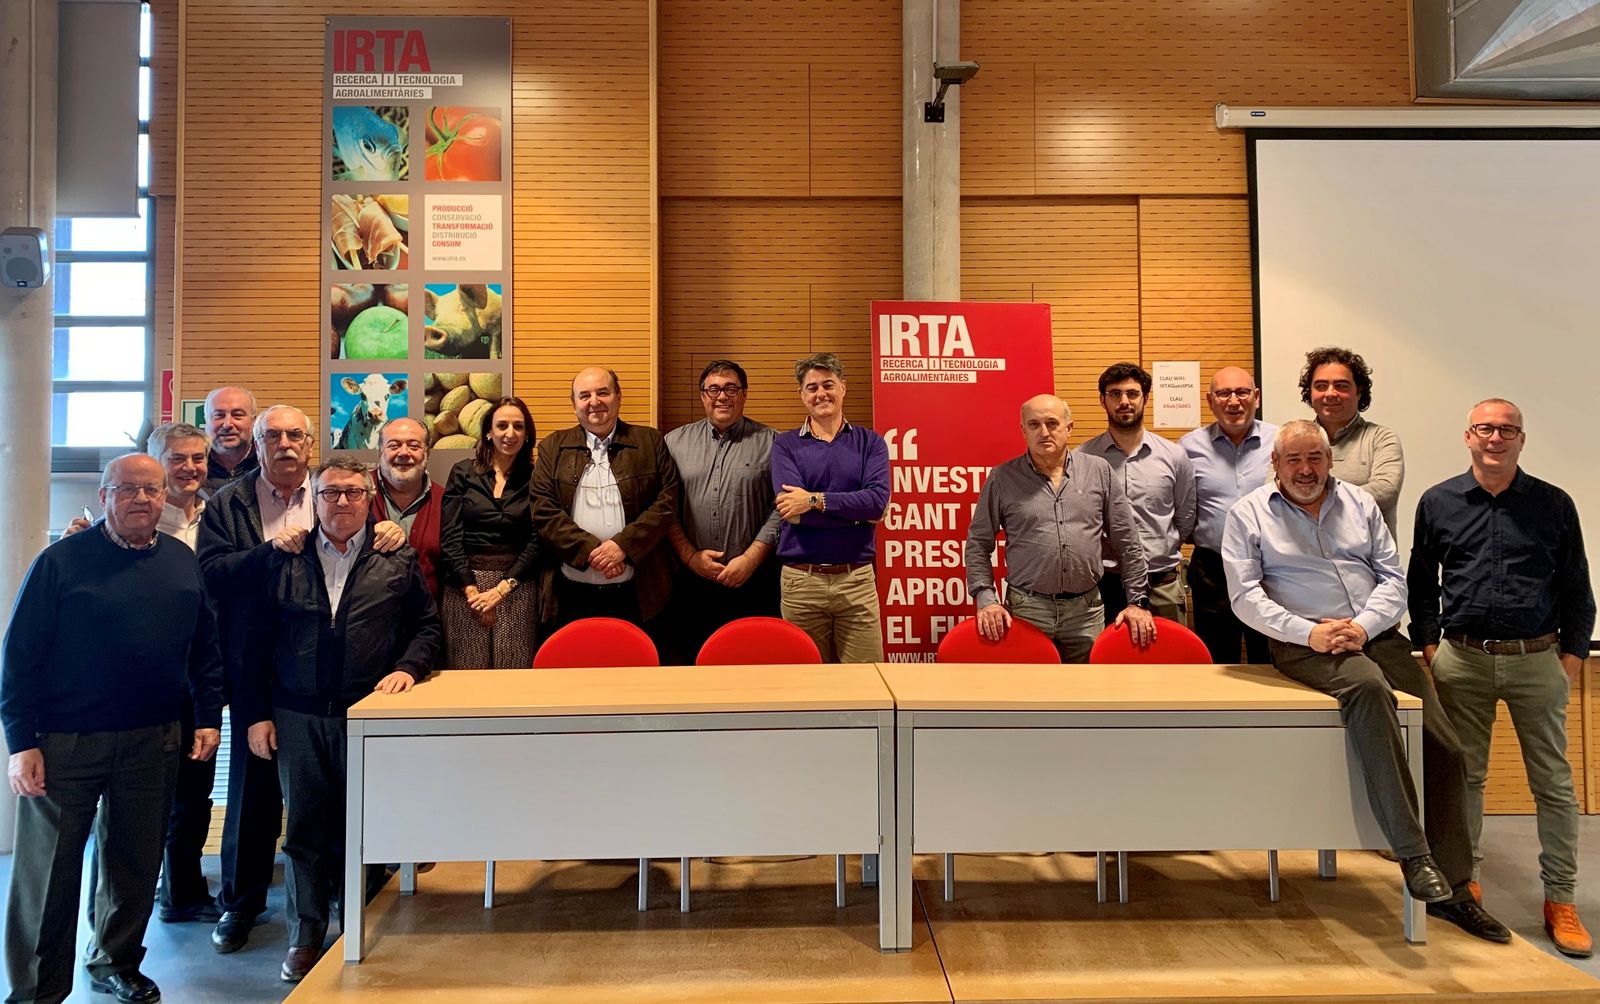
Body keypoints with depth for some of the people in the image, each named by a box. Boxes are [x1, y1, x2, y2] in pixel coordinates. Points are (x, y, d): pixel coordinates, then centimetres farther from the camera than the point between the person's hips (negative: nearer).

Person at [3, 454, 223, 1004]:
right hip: (64, 744, -3)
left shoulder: (182, 562, 6)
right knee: (47, 870, 6)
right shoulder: (62, 561, -6)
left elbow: (204, 649, 11)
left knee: (136, 863, 14)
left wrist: (209, 717, 5)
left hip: (152, 743, 4)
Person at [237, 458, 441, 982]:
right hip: (297, 718, 1)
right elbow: (258, 643, 6)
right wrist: (255, 713, 3)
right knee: (304, 828, 7)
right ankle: (306, 936, 22)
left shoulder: (398, 562, 4)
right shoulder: (283, 561, 6)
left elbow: (427, 625, 8)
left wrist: (408, 667, -9)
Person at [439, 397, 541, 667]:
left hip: (516, 585, 0)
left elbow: (536, 541, -1)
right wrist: (471, 588, -9)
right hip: (464, 584, 0)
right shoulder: (463, 472, 4)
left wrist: (502, 588, -11)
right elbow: (449, 536, -1)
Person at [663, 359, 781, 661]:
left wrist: (751, 558, -10)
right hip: (692, 580, 2)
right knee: (692, 658, 8)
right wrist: (690, 555, -5)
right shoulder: (676, 442, 10)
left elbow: (781, 508, -2)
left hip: (754, 580, -1)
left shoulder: (769, 443, 4)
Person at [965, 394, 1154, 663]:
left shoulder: (1099, 471, 5)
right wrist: (986, 599, -7)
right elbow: (978, 544, 4)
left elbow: (1127, 542, 8)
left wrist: (1138, 601, 4)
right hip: (1026, 610, -1)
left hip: (1087, 611, 2)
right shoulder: (1002, 478, 1)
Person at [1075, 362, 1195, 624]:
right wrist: (1100, 554, 1)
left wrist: (1161, 553, 10)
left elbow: (1185, 520, 13)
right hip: (1104, 584, -1)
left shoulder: (1174, 455, 4)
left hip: (1163, 583, 2)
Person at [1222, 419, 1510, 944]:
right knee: (1367, 685, -37)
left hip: (1375, 634, 5)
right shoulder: (1249, 513, 5)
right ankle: (1413, 856, -34)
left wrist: (1363, 625, -9)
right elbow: (1245, 595, -3)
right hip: (1304, 642, -5)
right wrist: (1308, 632, -16)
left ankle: (1451, 887, 7)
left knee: (1444, 746, -7)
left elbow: (1393, 579, 11)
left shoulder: (1361, 503, 16)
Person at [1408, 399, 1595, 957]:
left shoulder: (1553, 505, 4)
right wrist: (1429, 644, 3)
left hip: (1536, 660, 0)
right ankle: (1465, 884, 22)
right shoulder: (1437, 503, 5)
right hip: (1462, 659, 0)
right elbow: (1421, 582, 10)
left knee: (1553, 781, 4)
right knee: (1463, 776, 8)